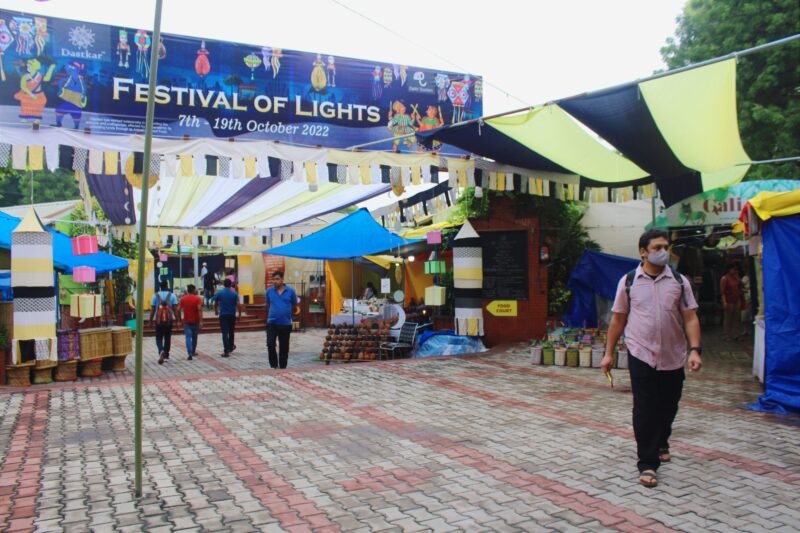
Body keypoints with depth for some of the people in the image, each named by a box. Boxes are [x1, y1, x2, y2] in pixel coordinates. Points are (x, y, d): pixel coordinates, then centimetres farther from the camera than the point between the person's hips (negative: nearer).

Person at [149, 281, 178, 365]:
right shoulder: (172, 295, -2)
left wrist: (150, 320, 6)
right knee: (167, 338, 14)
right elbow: (175, 309, -4)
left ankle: (161, 351, -21)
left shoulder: (155, 296, -1)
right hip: (169, 321, 1)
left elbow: (152, 309, -1)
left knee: (159, 338, 5)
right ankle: (166, 355, 20)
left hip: (159, 321, -1)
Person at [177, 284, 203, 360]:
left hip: (186, 321, 1)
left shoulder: (182, 299, 3)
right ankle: (193, 352, 32)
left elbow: (178, 310, -1)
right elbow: (199, 310, -17)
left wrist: (180, 319, 11)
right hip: (195, 321, -1)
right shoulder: (198, 299, -7)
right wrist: (201, 321, -18)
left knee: (188, 337, -3)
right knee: (194, 337, 17)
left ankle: (190, 353, -17)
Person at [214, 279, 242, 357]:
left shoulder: (219, 293, 0)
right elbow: (238, 305, -11)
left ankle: (226, 351, -14)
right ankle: (231, 347, 36)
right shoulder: (234, 294, -3)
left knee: (225, 333, -5)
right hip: (232, 315, 1)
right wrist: (240, 314, 2)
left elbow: (215, 304, 10)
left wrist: (216, 311, 29)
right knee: (231, 332, 18)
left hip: (223, 315, -1)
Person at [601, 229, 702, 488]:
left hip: (672, 357, 2)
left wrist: (695, 349, -12)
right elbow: (618, 319, 5)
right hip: (641, 355, -2)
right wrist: (608, 353, 5)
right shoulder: (628, 281, 0)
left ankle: (661, 443, 44)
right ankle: (648, 464, 4)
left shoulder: (679, 281, 3)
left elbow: (690, 318, 1)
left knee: (668, 406, 16)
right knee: (644, 410, -5)